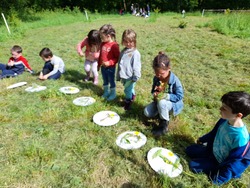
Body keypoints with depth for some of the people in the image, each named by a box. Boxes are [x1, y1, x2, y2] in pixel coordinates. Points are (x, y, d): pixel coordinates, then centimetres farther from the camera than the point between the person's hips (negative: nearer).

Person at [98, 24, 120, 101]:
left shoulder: (114, 45, -19)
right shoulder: (103, 44, 2)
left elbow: (117, 57, -17)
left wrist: (109, 63, -25)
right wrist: (98, 65, 16)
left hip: (110, 68, -6)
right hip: (103, 67, 6)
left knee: (111, 81, 10)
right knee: (105, 81, 20)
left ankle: (113, 94, 29)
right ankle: (106, 92, 39)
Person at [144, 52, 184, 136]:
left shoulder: (175, 80, -26)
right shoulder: (156, 78, -10)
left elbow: (179, 96, -22)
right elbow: (153, 90, 4)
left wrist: (166, 96, -34)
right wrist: (155, 94, -21)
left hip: (173, 103, -5)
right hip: (160, 101, 5)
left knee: (162, 103, -37)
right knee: (147, 112, -12)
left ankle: (164, 125, -15)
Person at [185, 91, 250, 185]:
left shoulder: (240, 137, -39)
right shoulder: (224, 120, -18)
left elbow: (235, 160, -26)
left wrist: (219, 175, -20)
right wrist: (202, 140, 21)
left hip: (220, 161, -7)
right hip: (212, 150, 7)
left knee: (193, 165, -8)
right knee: (189, 150, 16)